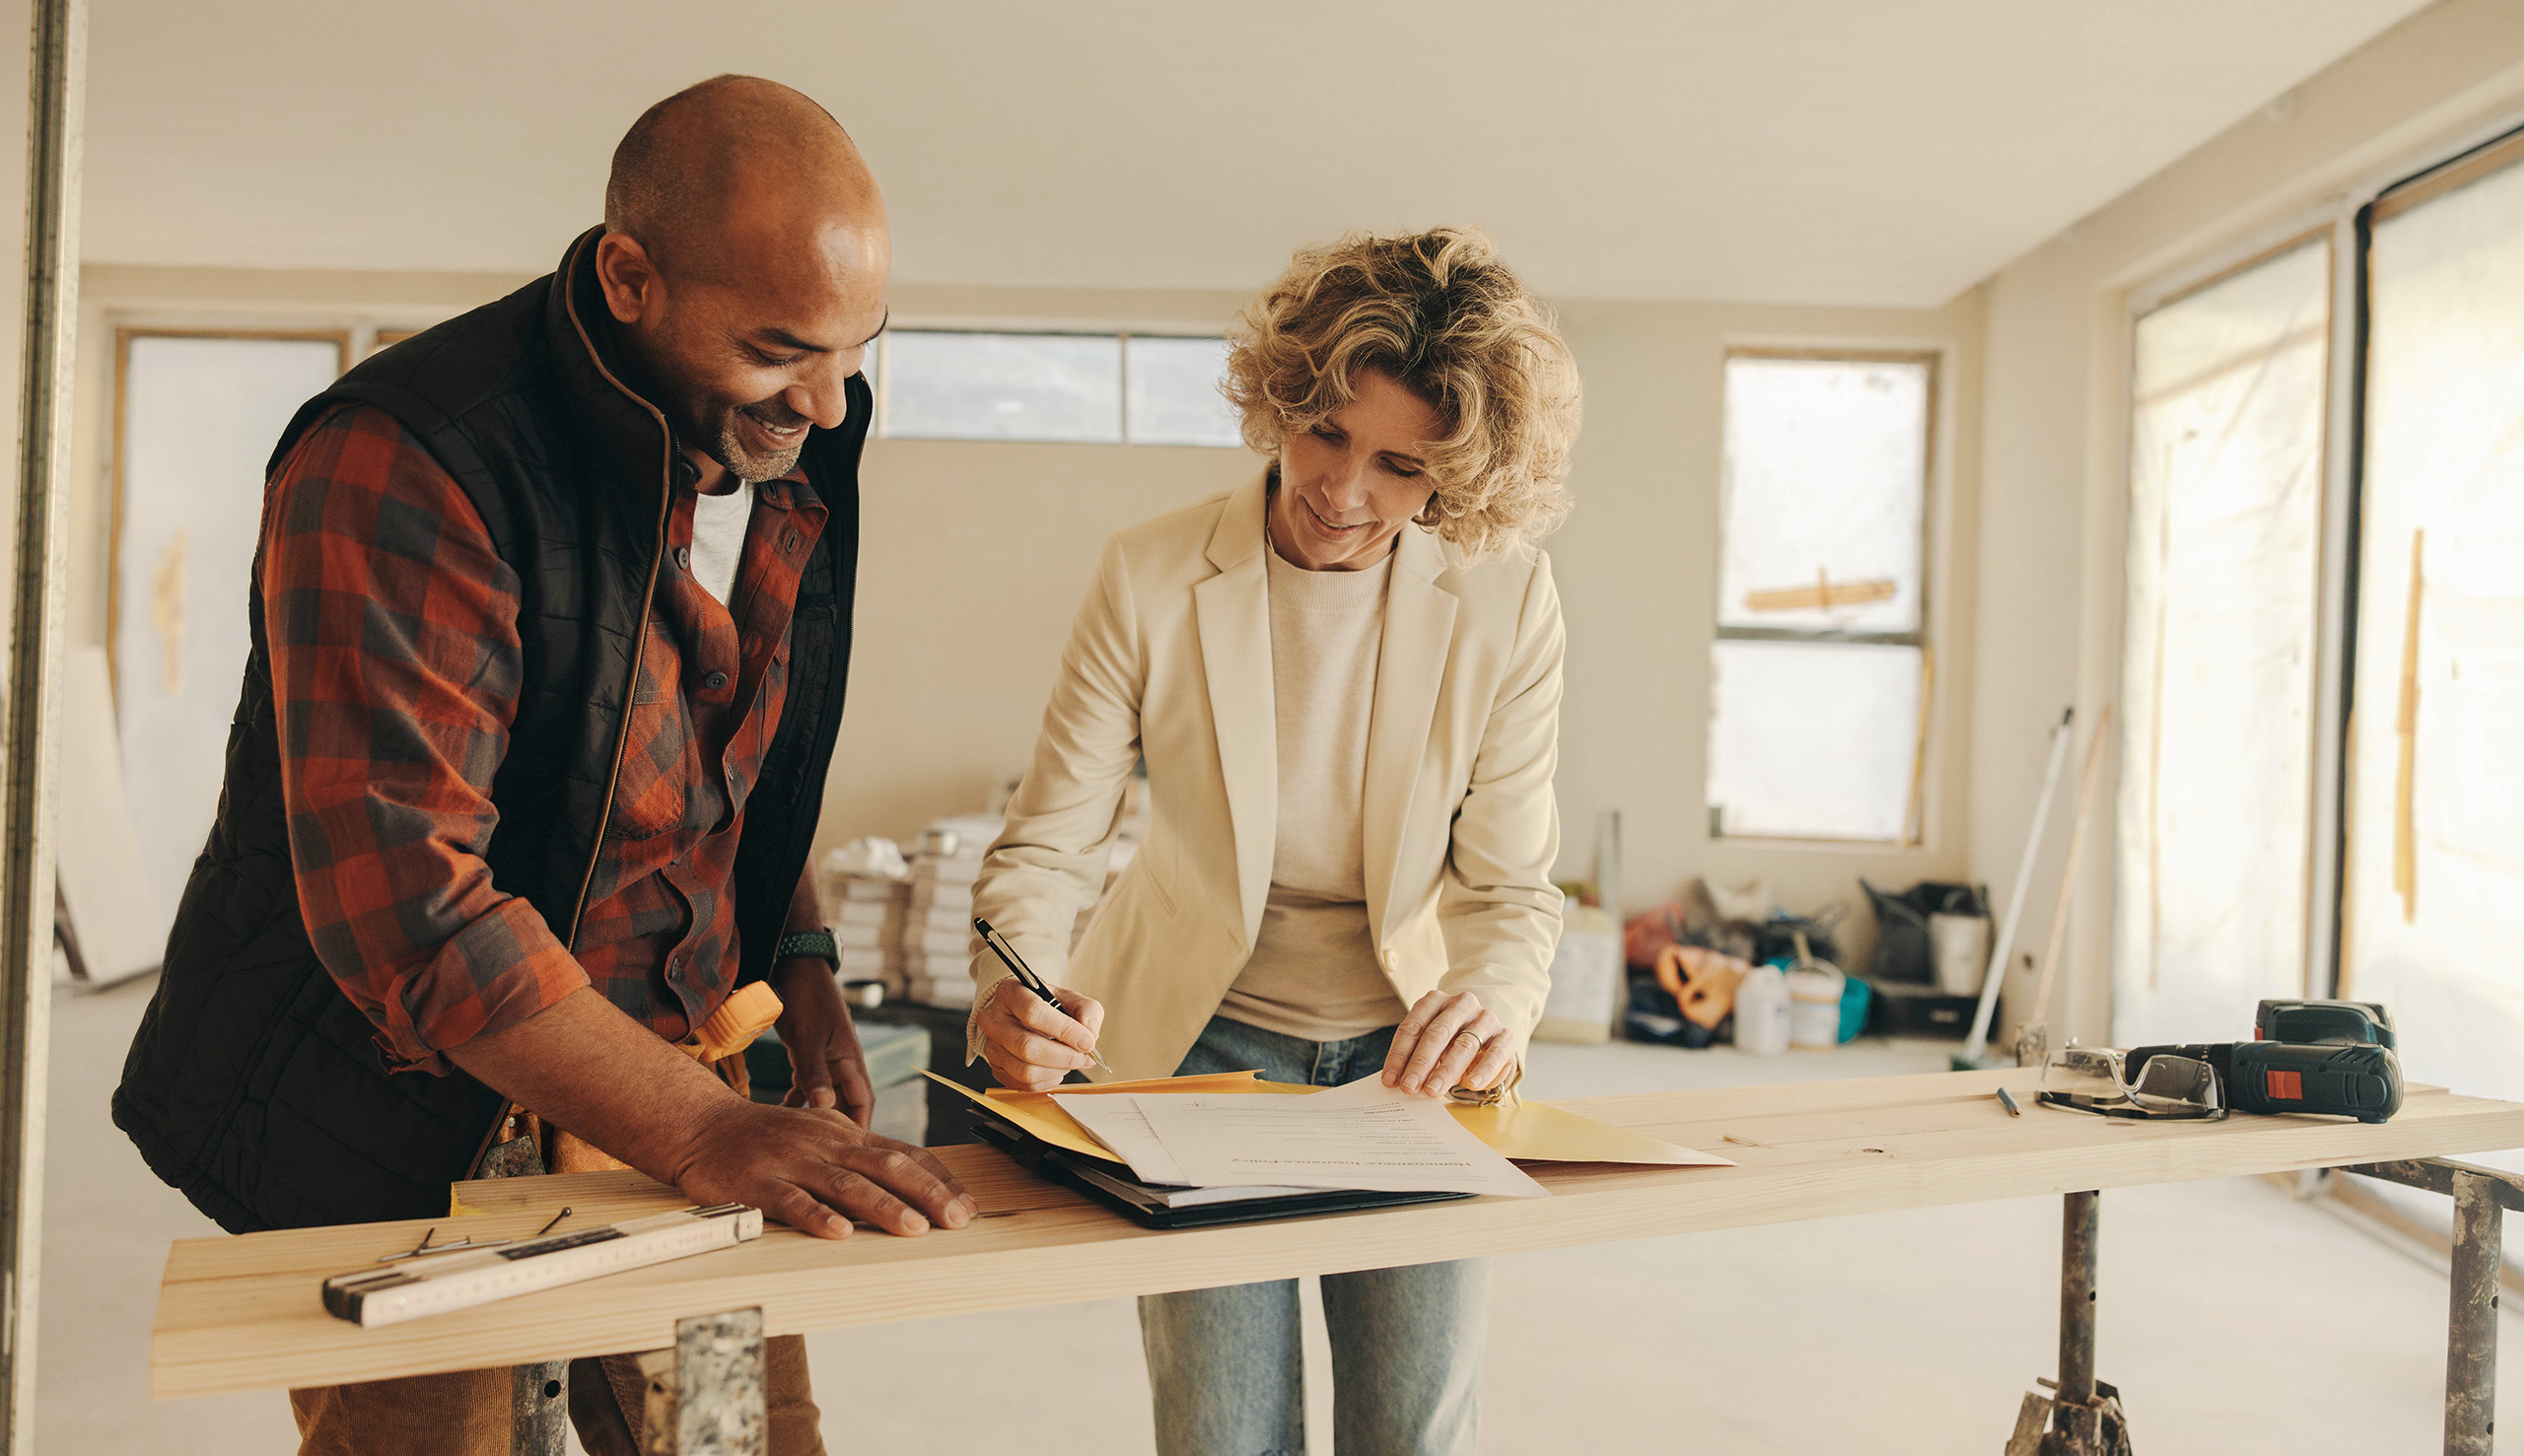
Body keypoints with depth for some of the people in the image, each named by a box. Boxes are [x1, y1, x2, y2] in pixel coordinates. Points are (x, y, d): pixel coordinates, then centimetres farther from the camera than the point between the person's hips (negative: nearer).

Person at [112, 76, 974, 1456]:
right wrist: (701, 1131, -30)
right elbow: (402, 899, -28)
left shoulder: (790, 447, 2)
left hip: (675, 1060, 6)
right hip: (409, 1124, -6)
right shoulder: (398, 466, -23)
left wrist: (793, 958, 2)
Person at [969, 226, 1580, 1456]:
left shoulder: (1506, 603, -12)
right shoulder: (1150, 581, -14)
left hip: (1405, 1050, 1)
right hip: (1201, 1041, -1)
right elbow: (1045, 845, -10)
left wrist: (1492, 1003, -28)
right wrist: (1012, 988, -30)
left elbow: (1510, 884, -7)